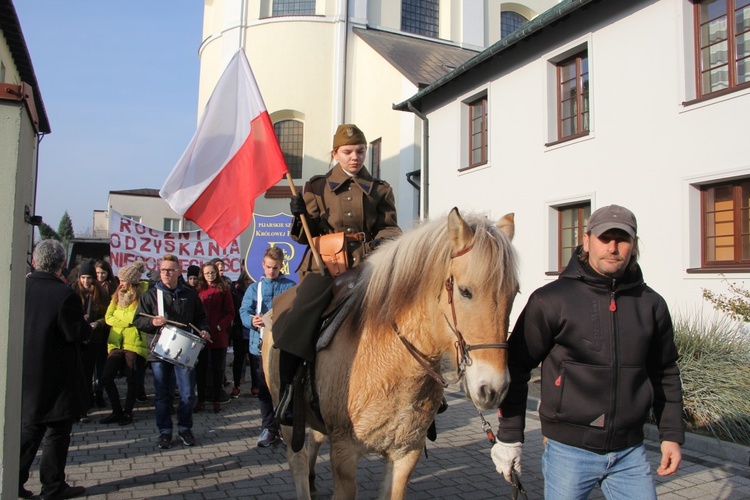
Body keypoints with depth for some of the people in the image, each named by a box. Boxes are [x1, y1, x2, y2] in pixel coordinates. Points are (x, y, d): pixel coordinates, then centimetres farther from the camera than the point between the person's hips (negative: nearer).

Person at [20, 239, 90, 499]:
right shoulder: (64, 295, -21)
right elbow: (77, 333, -18)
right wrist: (88, 325, 3)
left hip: (26, 373, 6)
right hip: (57, 377, -6)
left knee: (29, 428, 20)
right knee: (57, 432, 8)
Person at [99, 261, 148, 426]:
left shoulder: (141, 295, -6)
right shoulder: (117, 295, 13)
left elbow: (138, 318, -16)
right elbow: (108, 317, 6)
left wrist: (118, 317, -1)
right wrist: (128, 320, -8)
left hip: (135, 343, -6)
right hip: (116, 343, 6)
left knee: (132, 380, 3)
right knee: (106, 377, 2)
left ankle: (127, 412, 19)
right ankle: (117, 411, 17)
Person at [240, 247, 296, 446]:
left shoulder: (291, 287, 5)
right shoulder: (254, 288, 9)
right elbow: (244, 310, -4)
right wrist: (252, 321, -26)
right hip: (260, 345, 2)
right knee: (264, 389, 8)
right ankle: (268, 428, 20)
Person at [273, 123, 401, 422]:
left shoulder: (380, 190, 16)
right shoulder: (317, 188, 14)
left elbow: (390, 227, 9)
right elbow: (305, 236, 12)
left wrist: (382, 241, -15)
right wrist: (300, 215, -10)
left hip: (366, 264, 1)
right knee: (295, 322, -24)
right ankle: (287, 389, -7)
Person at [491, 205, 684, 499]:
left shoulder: (651, 305, 3)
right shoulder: (550, 300, -11)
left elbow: (664, 373, 13)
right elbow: (516, 367, -7)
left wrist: (672, 435, 9)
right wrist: (509, 437, -6)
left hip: (630, 452, 4)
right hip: (569, 451, -3)